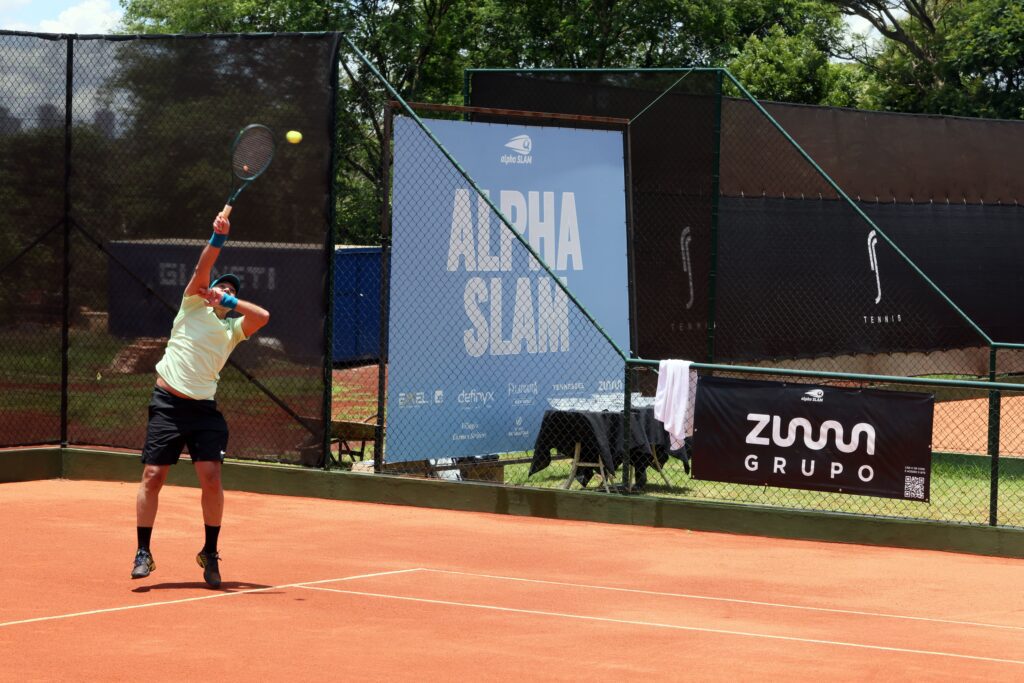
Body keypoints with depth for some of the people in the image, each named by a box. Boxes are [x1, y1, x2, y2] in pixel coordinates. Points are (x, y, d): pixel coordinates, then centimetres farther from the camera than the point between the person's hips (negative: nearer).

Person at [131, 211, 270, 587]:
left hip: (203, 408, 2)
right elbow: (203, 268, -7)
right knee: (153, 477, -4)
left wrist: (228, 300, -13)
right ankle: (143, 553, 5)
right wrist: (219, 237, -21)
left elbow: (262, 316, -6)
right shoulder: (194, 306, 8)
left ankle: (210, 553, 6)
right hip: (168, 403, -2)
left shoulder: (233, 328, 13)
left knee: (211, 478, -9)